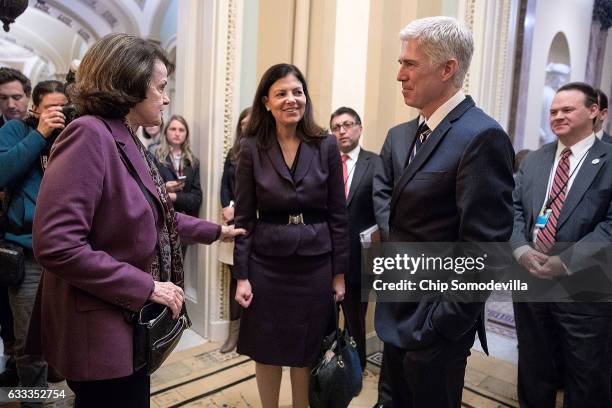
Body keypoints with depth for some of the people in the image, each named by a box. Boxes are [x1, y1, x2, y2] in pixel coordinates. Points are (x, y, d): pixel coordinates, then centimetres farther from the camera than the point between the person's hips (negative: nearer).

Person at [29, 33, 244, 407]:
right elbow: (57, 245, -27)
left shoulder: (128, 141, 8)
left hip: (132, 322, 9)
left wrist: (214, 231, 23)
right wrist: (147, 287, -22)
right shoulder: (89, 134, -21)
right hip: (102, 331, -9)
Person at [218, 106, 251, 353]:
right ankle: (234, 331, 19)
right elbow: (225, 185, 9)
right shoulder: (233, 154, 14)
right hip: (236, 224, 4)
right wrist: (227, 208, -7)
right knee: (236, 276, 9)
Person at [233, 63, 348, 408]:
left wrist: (340, 272, -1)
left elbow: (338, 214, 0)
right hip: (266, 264, 0)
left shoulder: (326, 146, -3)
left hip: (315, 263, 0)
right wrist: (242, 275, -5)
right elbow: (244, 217, -2)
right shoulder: (251, 148, -3)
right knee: (267, 352, 14)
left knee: (307, 354, 13)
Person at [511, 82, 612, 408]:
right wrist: (521, 249, -12)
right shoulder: (533, 161, 10)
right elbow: (513, 208, 5)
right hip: (529, 278, 4)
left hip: (584, 287, -4)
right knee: (532, 368, 21)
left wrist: (565, 262, -21)